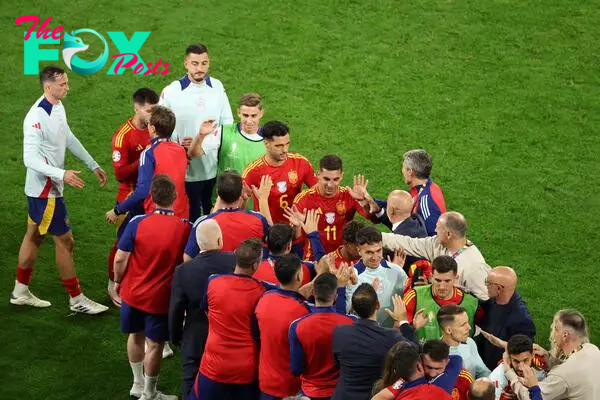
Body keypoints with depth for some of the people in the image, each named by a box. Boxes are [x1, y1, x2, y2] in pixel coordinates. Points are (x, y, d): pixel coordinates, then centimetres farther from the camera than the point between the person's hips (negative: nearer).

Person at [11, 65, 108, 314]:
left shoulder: (58, 107, 3)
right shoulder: (36, 118, -26)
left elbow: (69, 138, 17)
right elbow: (30, 159, -29)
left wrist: (93, 165, 21)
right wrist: (62, 174, -39)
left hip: (44, 189, 9)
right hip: (44, 190, -9)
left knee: (34, 235, 18)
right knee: (64, 241, -1)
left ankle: (20, 292, 30)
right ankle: (76, 300, 10)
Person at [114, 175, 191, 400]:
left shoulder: (137, 223, -16)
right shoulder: (184, 228, -18)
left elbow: (120, 258, -11)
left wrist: (118, 281, 7)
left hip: (132, 293, 2)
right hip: (160, 298, -2)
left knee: (136, 336, 23)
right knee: (154, 345, 11)